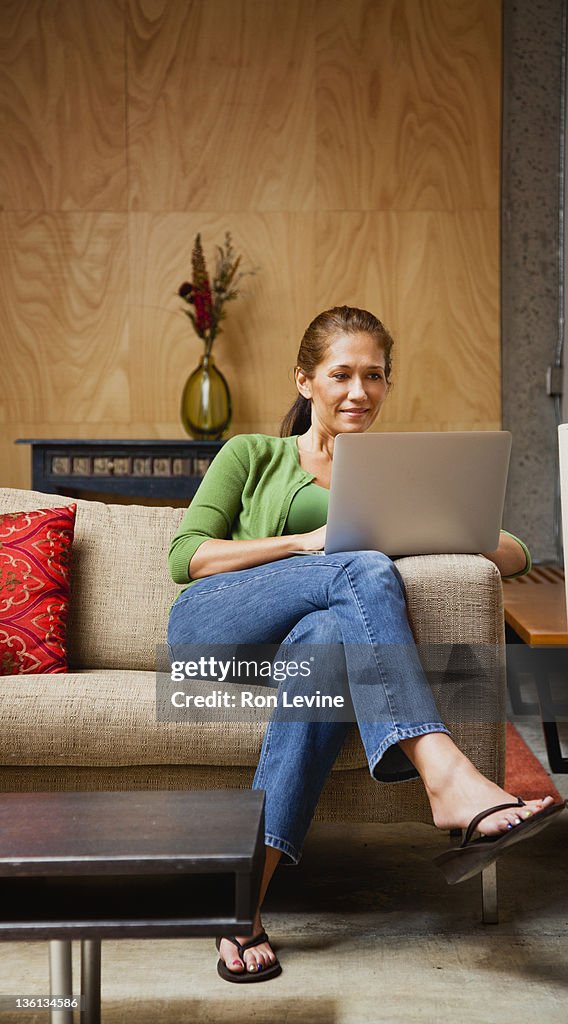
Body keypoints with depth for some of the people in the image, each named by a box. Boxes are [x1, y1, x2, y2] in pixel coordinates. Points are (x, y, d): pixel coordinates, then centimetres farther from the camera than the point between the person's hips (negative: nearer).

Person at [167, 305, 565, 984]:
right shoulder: (253, 456, 19)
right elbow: (184, 557, 4)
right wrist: (307, 542, -9)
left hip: (293, 642, 2)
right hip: (208, 626, -1)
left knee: (329, 636, -38)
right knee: (366, 574, -30)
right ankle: (446, 776, -46)